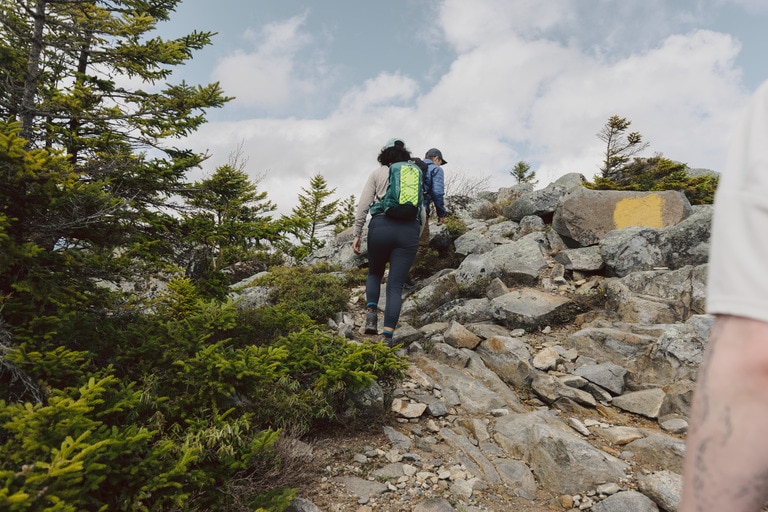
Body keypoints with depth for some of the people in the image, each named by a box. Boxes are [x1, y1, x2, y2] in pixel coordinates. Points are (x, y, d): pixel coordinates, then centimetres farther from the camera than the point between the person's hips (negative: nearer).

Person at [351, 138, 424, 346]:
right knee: (396, 286, 3)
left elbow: (363, 205, 3)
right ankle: (387, 336, -5)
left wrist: (356, 234, 4)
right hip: (410, 229, 1)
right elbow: (422, 211, 16)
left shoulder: (377, 174, 14)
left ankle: (371, 313, 2)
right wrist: (416, 238, 22)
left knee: (375, 272, 23)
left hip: (382, 225, -1)